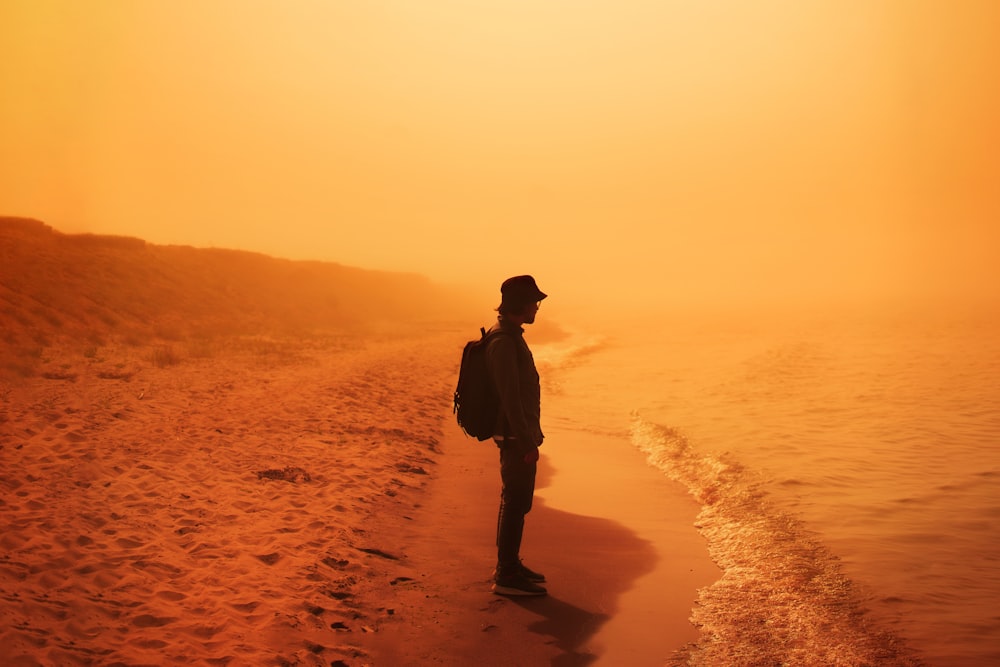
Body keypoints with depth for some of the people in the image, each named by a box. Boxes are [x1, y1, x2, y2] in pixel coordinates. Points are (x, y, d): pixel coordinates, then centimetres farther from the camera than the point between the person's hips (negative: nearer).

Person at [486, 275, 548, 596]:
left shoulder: (510, 335, 14)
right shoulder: (504, 341, -19)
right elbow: (510, 397, -23)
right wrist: (527, 443, -23)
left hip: (519, 435, 10)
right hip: (515, 437, -10)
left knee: (516, 501, 16)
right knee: (515, 503, -5)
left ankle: (509, 565, 27)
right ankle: (507, 576, 3)